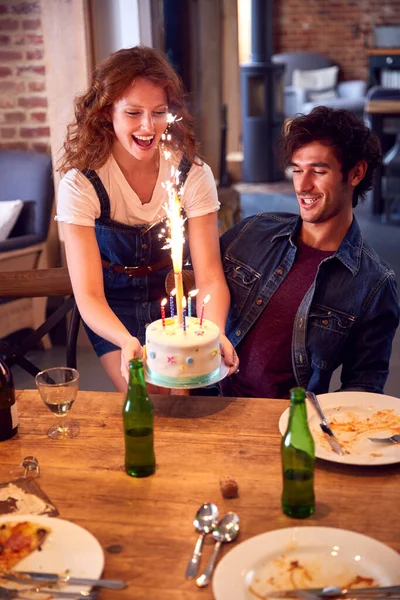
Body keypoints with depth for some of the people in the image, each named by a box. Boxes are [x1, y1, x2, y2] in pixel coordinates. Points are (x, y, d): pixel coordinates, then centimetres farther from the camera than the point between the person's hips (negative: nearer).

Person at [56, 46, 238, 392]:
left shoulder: (194, 174, -15)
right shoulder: (80, 184, -20)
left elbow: (210, 277, -17)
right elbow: (88, 294, -23)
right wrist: (127, 342, -44)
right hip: (114, 310, -1)